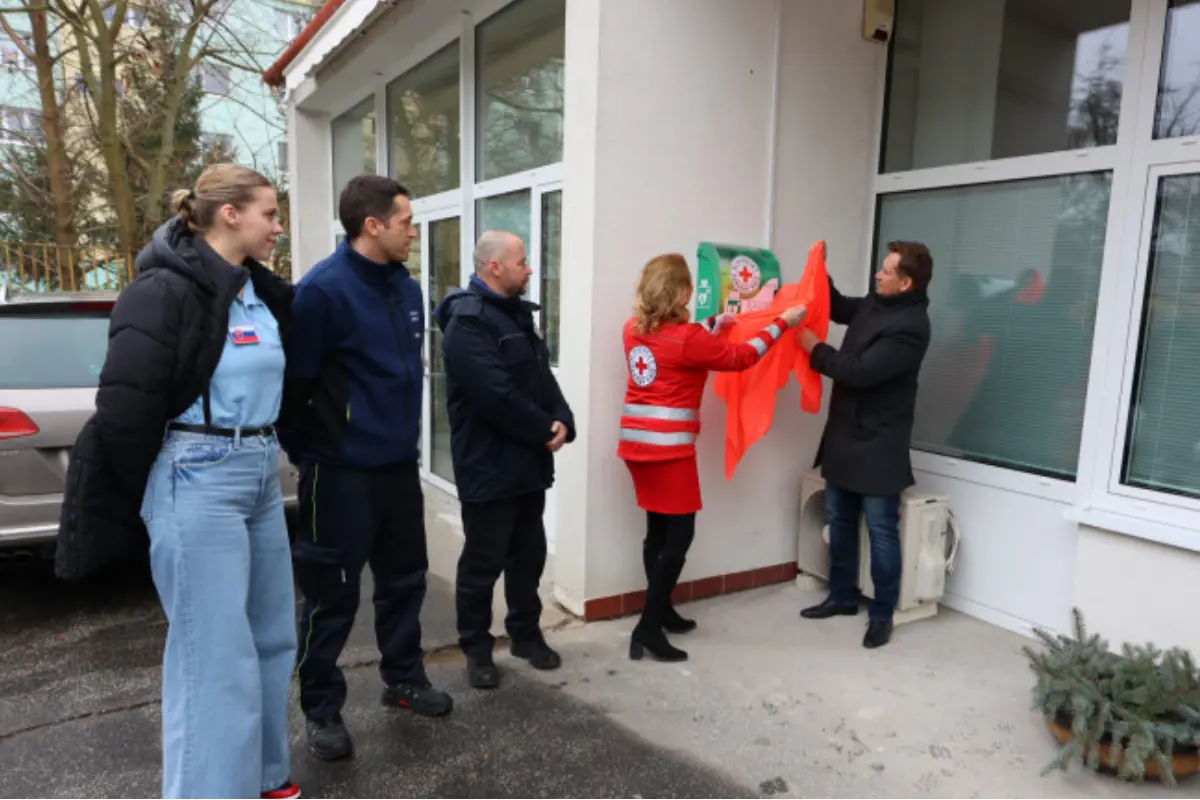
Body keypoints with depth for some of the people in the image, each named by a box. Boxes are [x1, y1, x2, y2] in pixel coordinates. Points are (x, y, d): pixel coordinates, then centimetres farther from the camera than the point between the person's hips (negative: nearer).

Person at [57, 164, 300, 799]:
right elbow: (126, 406, -14)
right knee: (217, 657, -2)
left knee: (272, 637, 16)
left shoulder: (265, 293, 10)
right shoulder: (166, 290, -13)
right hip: (199, 485, -8)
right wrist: (148, 497, -5)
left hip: (261, 478, 8)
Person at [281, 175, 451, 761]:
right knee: (334, 594, 5)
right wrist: (305, 454, -8)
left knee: (404, 578, 18)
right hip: (343, 471, -7)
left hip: (399, 465, 8)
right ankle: (321, 708, 24)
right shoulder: (323, 290, -17)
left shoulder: (407, 288, 8)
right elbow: (294, 383, -17)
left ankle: (404, 679, 37)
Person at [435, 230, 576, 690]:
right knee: (483, 562, 5)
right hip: (488, 466, -9)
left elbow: (542, 377, 11)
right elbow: (497, 396, -25)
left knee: (529, 554, 17)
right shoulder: (467, 322, -18)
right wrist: (544, 431, -14)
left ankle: (525, 633, 33)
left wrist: (561, 422, -7)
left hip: (528, 462, 9)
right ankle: (476, 648, 21)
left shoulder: (517, 314, 14)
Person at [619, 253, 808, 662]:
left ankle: (661, 612, 28)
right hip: (669, 449, -8)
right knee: (679, 536, 0)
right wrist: (782, 323, 8)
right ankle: (647, 628, 0)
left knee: (658, 531, 17)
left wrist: (717, 322, 31)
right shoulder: (687, 338, -14)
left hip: (636, 444, 8)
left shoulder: (634, 330, 6)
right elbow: (742, 357, -2)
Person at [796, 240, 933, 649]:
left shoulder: (909, 327, -21)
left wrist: (813, 347, -16)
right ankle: (843, 596, 30)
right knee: (839, 520, 16)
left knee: (880, 530, 2)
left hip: (878, 443, -9)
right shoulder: (875, 302, 6)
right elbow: (840, 309, 26)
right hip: (845, 432, 9)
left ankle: (882, 614, 15)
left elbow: (860, 371, -26)